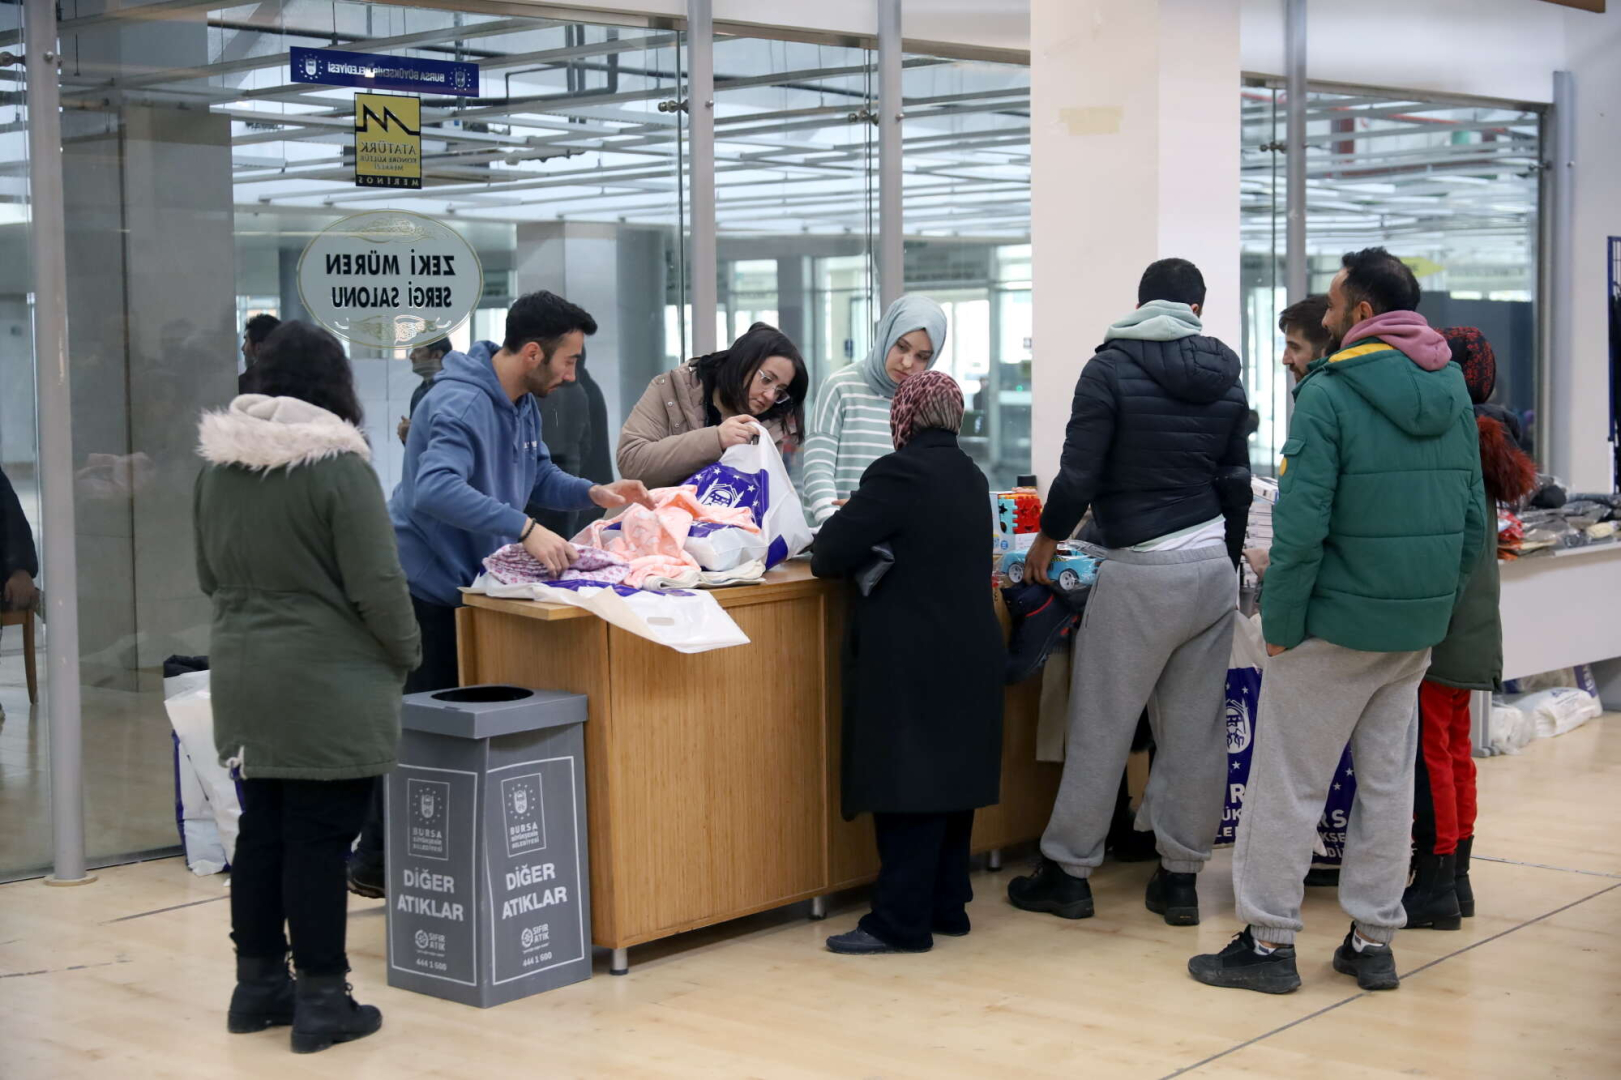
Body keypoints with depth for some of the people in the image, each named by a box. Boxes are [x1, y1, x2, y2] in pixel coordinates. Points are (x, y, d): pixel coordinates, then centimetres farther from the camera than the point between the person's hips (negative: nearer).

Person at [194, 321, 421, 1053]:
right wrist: (408, 654, 1)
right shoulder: (337, 465, -15)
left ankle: (259, 983, 24)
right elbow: (377, 586, -15)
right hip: (329, 684, -6)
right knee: (319, 839, 0)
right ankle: (320, 1000, 6)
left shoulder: (218, 464, 4)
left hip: (243, 677, 6)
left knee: (262, 828, 15)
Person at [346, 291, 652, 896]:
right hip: (422, 589, -10)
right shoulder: (461, 404, -25)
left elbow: (539, 476, 19)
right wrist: (524, 529, -46)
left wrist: (594, 493, 1)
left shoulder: (522, 404, 7)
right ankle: (375, 865, 10)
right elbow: (434, 490, -40)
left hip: (467, 586, 10)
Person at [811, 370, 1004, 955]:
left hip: (911, 659, -8)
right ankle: (947, 904, 22)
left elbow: (832, 553, -15)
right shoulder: (971, 476, 11)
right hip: (970, 651, 8)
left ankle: (901, 921, -1)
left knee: (907, 786, -4)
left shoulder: (899, 473, -14)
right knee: (951, 777, 14)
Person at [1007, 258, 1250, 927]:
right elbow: (1237, 483, 14)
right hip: (1214, 568, 5)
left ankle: (1068, 872, 10)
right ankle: (1181, 876, 14)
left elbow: (1079, 475, -11)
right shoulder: (1225, 377, 9)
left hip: (1140, 571, -5)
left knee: (1100, 727, 2)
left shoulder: (1110, 369, -6)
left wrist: (1048, 537, 6)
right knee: (1197, 729, 9)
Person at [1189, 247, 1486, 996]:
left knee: (1288, 785, 2)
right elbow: (1474, 522, 10)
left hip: (1337, 624, -7)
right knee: (1388, 781, 13)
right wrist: (1437, 604, 16)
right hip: (1418, 627, 7)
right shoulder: (1454, 394, 7)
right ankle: (1373, 941, 19)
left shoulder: (1331, 395, -14)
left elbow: (1300, 525, -19)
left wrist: (1280, 623, -11)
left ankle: (1269, 942, 7)